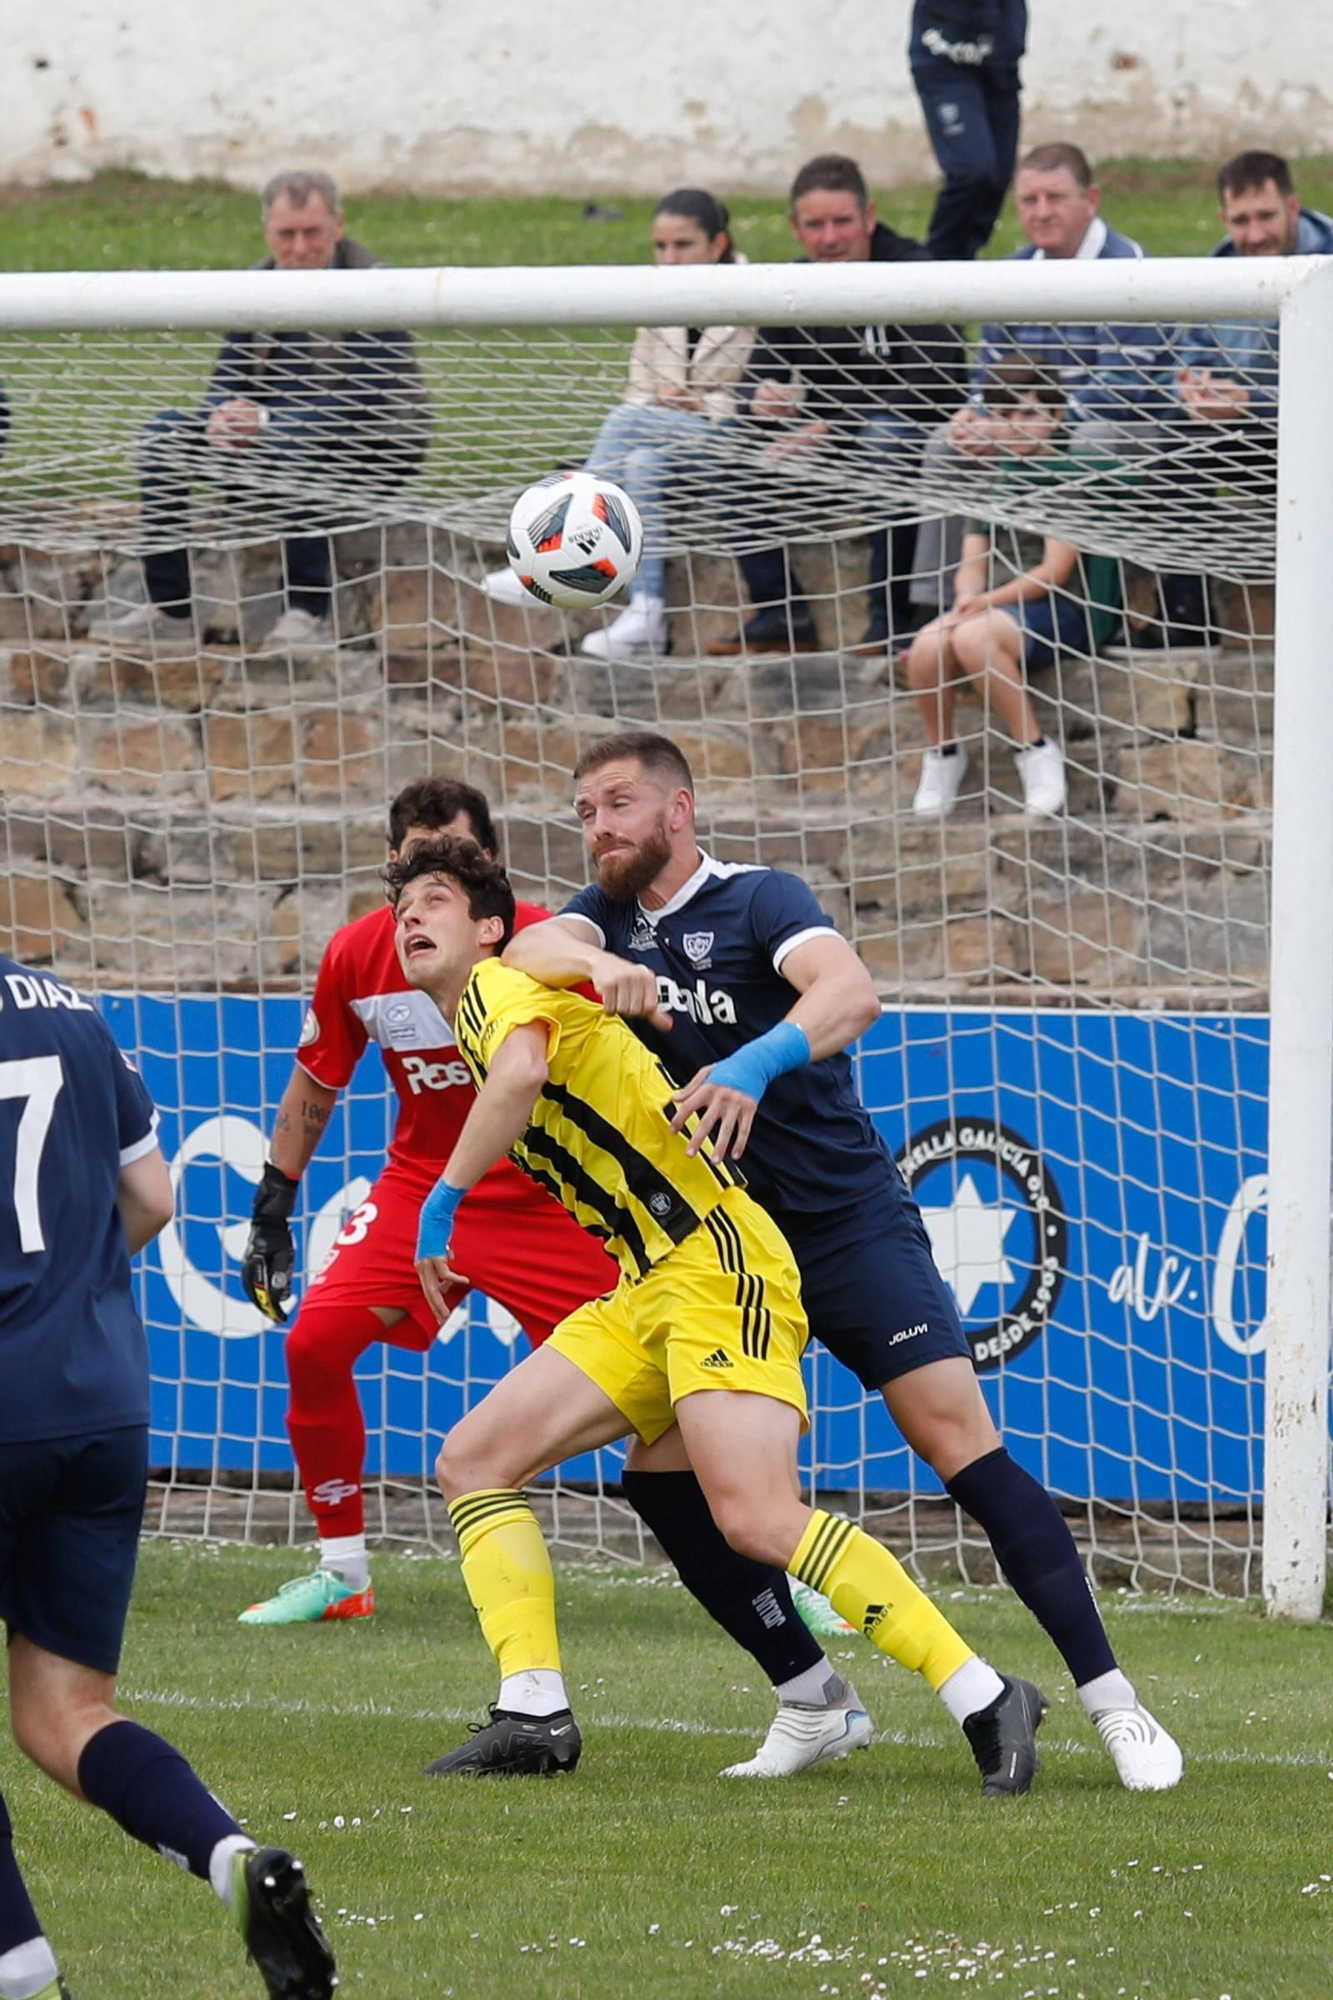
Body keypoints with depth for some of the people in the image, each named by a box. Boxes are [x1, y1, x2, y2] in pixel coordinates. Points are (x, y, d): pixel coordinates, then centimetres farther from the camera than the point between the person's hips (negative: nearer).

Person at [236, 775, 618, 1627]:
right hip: (420, 1185, 3)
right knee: (316, 1341, -13)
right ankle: (343, 1574, 3)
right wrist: (272, 1212, 10)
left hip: (543, 1196, -3)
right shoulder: (357, 955, -4)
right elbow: (314, 1087, 10)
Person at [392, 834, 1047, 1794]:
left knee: (759, 1517, -24)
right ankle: (535, 1713, -4)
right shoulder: (477, 1036, 25)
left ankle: (987, 1702, -21)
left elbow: (523, 1070, -25)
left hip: (714, 1264, -10)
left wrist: (442, 1201, -18)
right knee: (473, 1461, 3)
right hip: (647, 1290, 10)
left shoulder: (498, 985, -3)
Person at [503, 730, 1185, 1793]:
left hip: (848, 1219, -6)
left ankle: (1113, 1701, -15)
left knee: (959, 1440, -15)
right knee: (658, 1472, -5)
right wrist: (598, 965, -37)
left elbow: (852, 993, -28)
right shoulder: (609, 915, 8)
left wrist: (757, 1064, -47)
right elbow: (529, 949, -14)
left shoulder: (758, 899, -9)